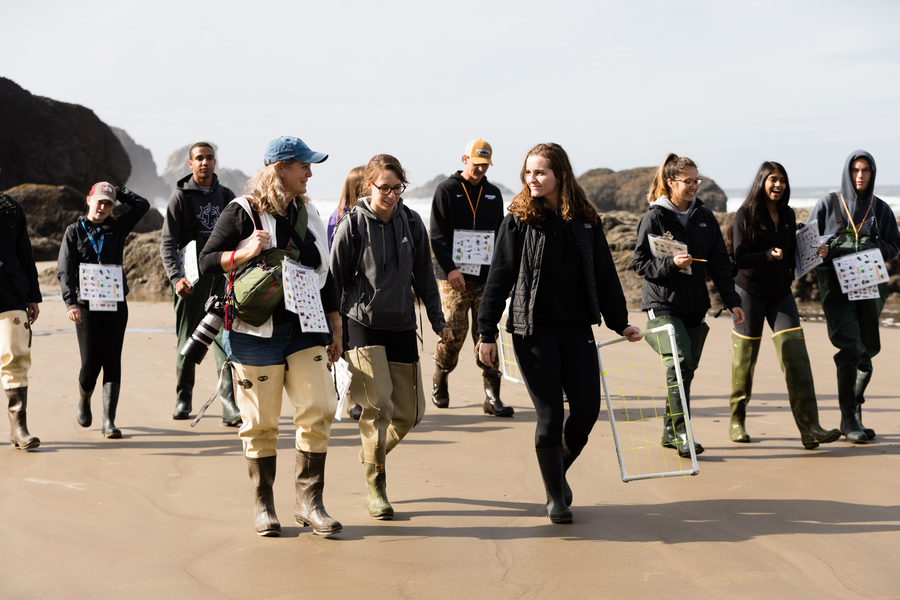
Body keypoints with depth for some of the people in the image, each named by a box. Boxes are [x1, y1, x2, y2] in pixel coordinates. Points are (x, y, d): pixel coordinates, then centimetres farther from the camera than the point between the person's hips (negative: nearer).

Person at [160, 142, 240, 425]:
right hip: (191, 279, -2)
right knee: (187, 340, 7)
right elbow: (167, 242, -5)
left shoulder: (226, 196, 11)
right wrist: (176, 277, -18)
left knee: (225, 338, -8)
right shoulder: (181, 197, 1)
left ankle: (229, 404, -12)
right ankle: (183, 398, 23)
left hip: (221, 276, 2)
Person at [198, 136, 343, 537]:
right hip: (256, 334, -5)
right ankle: (263, 505, 16)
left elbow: (325, 274, 18)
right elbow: (206, 262, -3)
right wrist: (243, 253, -20)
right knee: (260, 423, 2)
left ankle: (309, 502, 4)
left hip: (304, 331, 5)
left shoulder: (309, 214, 13)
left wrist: (335, 328, 15)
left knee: (319, 410, -6)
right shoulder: (241, 212, -4)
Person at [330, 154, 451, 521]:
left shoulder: (411, 222, 5)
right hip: (362, 324, -4)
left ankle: (372, 452, 35)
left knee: (410, 412, 6)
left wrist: (438, 320, 14)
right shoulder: (353, 225, -6)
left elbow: (423, 275, 14)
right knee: (378, 403, -16)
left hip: (402, 326, 4)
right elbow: (335, 280, 1)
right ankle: (375, 486, -1)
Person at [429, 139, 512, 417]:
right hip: (454, 278, -4)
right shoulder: (446, 191, 1)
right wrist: (449, 268, -16)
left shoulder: (493, 194, 15)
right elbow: (437, 235, -5)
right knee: (454, 334, -5)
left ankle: (492, 397, -1)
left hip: (486, 278, 4)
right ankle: (439, 383, 20)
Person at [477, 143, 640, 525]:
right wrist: (487, 332, -6)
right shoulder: (518, 220, -3)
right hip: (533, 330, -3)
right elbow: (499, 277, -3)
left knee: (587, 407, 1)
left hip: (577, 329, 3)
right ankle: (555, 497, 16)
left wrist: (619, 322, 14)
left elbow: (604, 275, 13)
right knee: (550, 414, -1)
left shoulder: (586, 220, 5)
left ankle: (559, 469, 29)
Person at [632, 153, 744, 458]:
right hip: (662, 304, -5)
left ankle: (670, 433, 23)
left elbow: (720, 262, 11)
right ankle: (681, 434, -15)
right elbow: (640, 263, -7)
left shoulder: (705, 217, 8)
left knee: (685, 368, 9)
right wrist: (671, 263, -23)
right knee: (679, 363, -20)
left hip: (695, 306, 5)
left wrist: (732, 301, 5)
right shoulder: (653, 218, -6)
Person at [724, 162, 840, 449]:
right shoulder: (745, 214, -6)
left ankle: (810, 429, -13)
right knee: (745, 358, 4)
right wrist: (768, 255, -27)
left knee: (796, 354, -9)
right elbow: (739, 256, -13)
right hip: (750, 292, -4)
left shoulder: (787, 215, 10)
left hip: (781, 293, 4)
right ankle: (737, 422, 24)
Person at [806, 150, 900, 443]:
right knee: (849, 349, -14)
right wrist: (831, 244, -17)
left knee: (866, 352, 5)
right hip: (836, 285, -3)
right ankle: (849, 420, -11)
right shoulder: (828, 204, 4)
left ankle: (854, 415, 21)